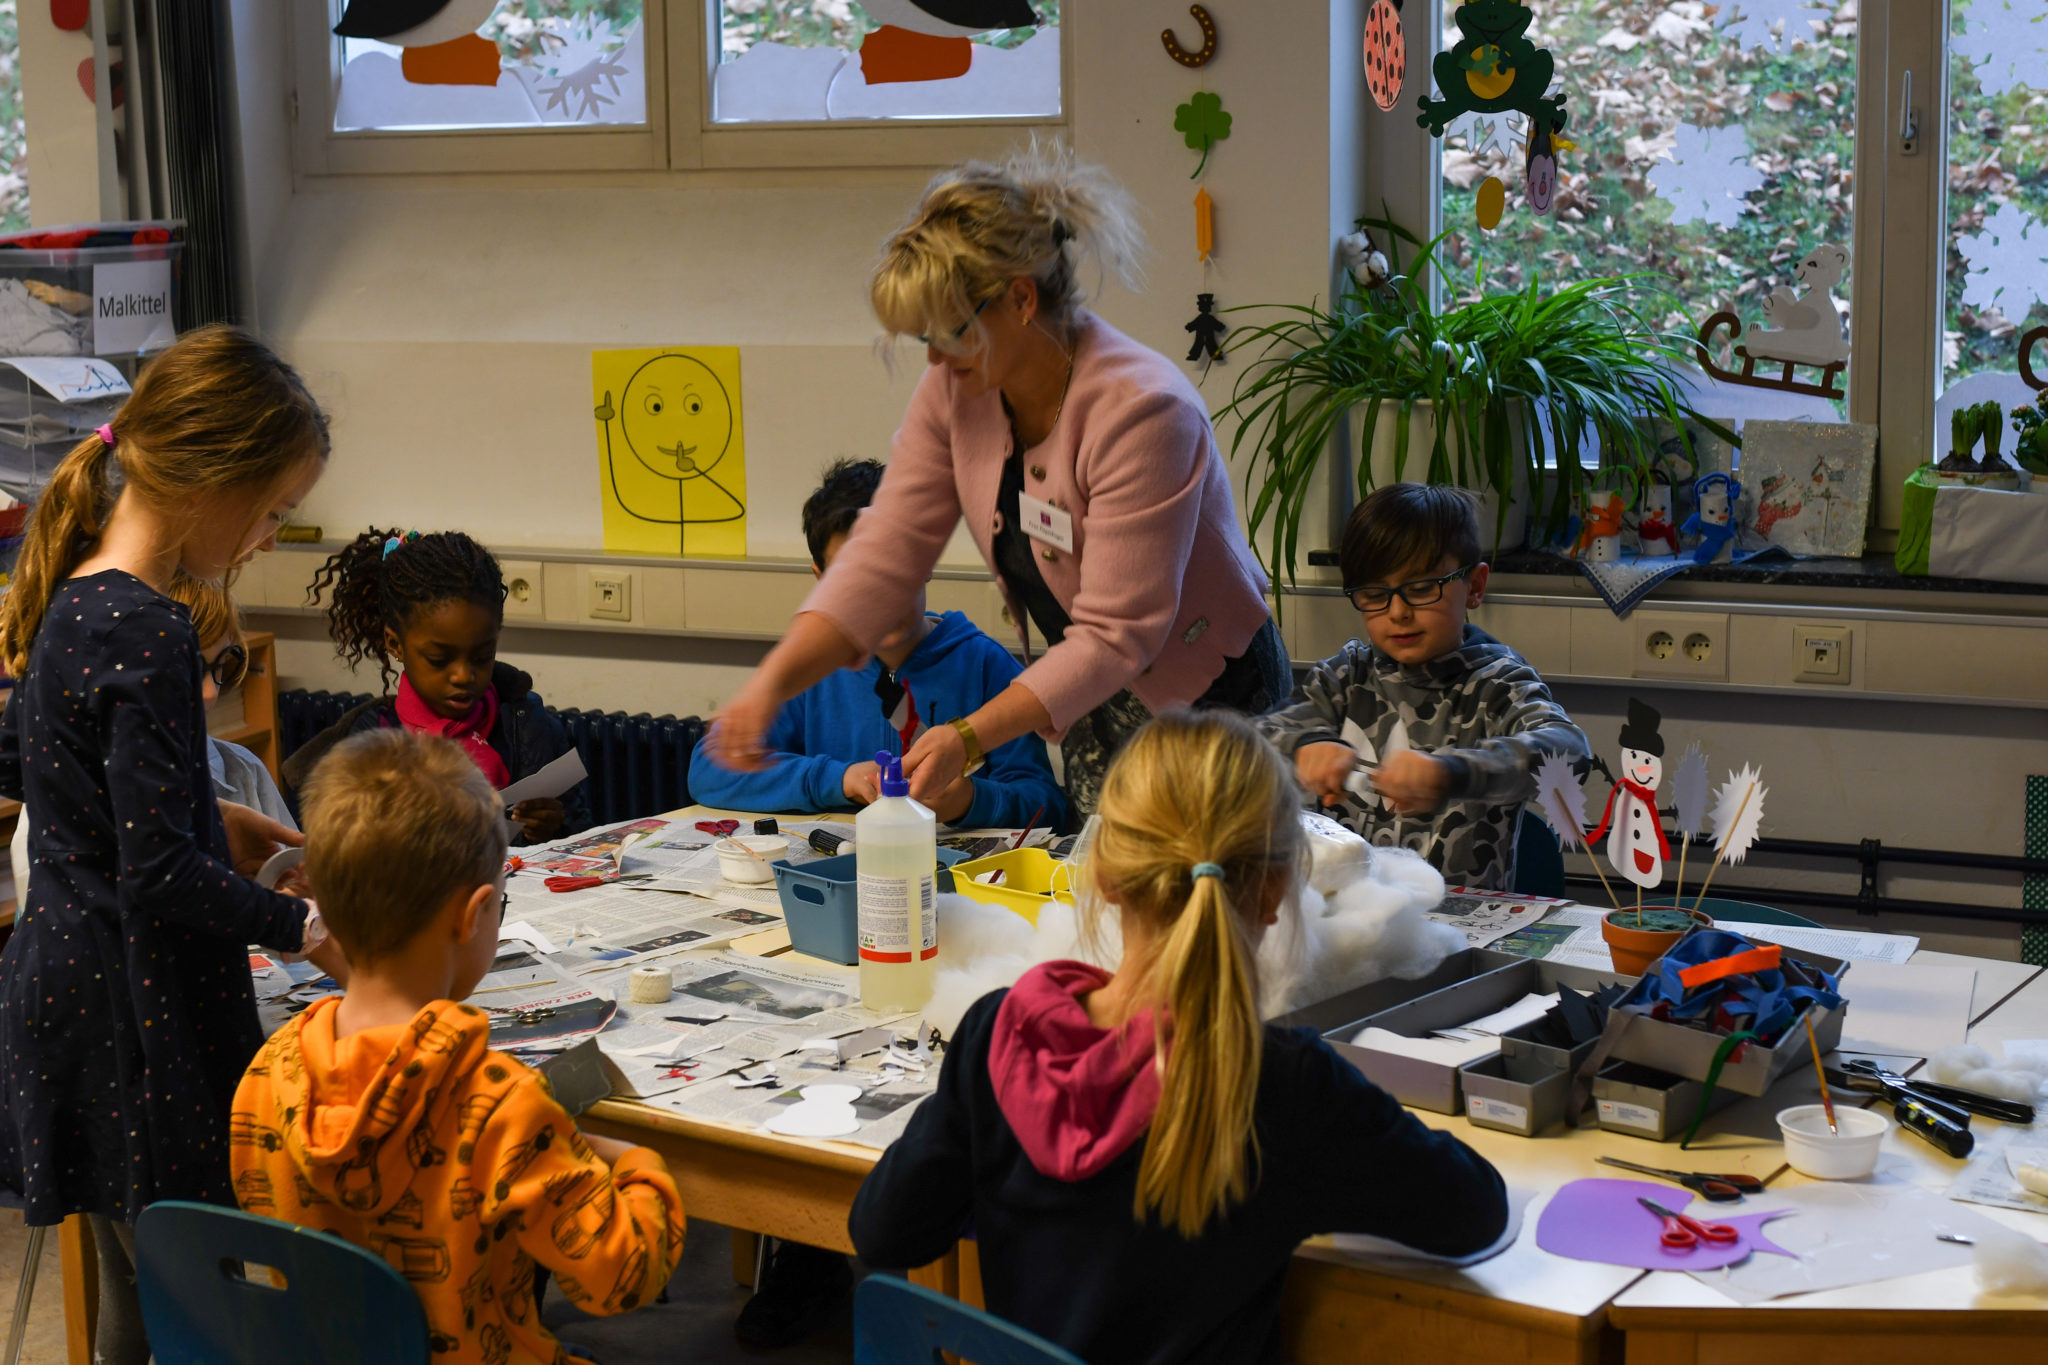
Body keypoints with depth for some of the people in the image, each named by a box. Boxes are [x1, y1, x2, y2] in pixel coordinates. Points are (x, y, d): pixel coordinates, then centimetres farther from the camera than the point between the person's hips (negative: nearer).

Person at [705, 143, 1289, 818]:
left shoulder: (1140, 410, -28)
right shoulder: (956, 389, -7)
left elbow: (1115, 636, -29)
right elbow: (884, 554, -8)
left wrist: (969, 737, -37)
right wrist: (771, 683, -22)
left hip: (1209, 703, -6)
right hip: (1092, 711, 6)